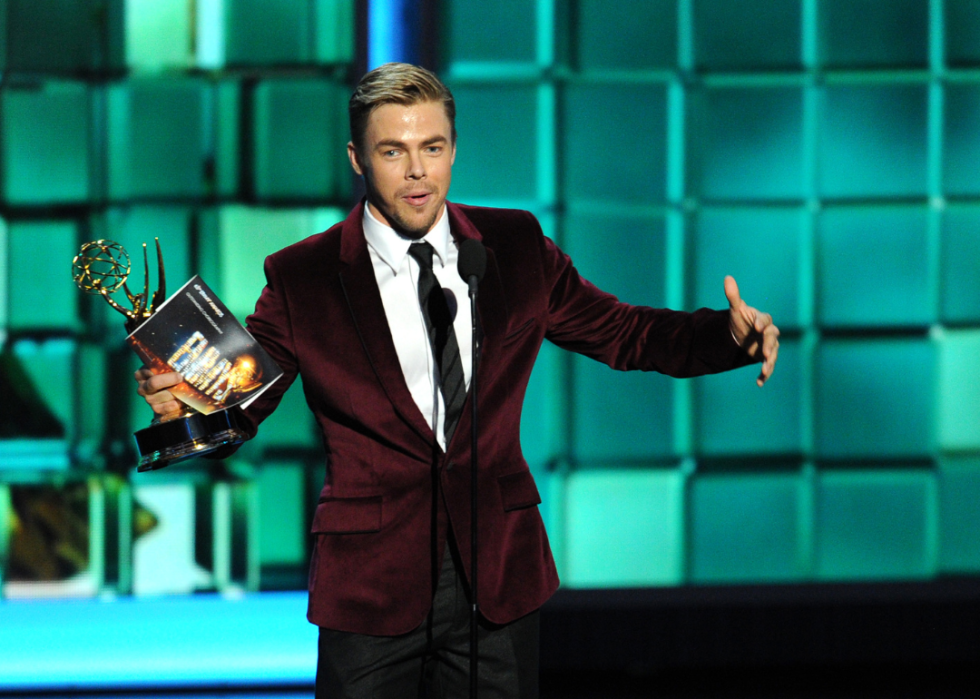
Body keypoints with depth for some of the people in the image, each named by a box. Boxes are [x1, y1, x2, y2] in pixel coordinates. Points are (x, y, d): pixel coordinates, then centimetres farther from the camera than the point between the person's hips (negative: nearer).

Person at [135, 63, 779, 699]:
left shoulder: (515, 247, 5)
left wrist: (731, 335, -6)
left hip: (498, 572, 2)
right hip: (372, 577, -2)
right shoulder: (303, 278, -3)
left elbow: (626, 333, 11)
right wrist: (179, 399, -23)